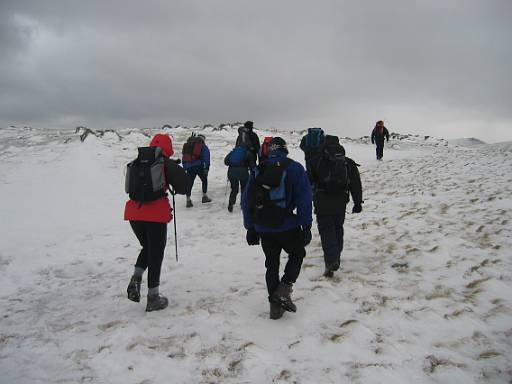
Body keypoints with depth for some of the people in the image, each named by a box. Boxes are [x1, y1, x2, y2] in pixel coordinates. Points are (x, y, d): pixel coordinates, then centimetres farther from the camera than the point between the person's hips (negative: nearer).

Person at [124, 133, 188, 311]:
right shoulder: (166, 164, -5)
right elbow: (182, 186, -6)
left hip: (134, 213, 4)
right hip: (156, 214, -4)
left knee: (147, 248, 26)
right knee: (156, 253, 8)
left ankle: (136, 279, 6)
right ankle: (153, 298, 14)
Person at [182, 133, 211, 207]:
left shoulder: (187, 145, 19)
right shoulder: (203, 146, 4)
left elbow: (184, 158, 19)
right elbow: (206, 157, -6)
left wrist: (184, 168, 20)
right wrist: (207, 168, -8)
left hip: (189, 167, 4)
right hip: (199, 167, -3)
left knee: (189, 183, 5)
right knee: (204, 180, 17)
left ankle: (188, 200, -1)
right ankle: (204, 196, 20)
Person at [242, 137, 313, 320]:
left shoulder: (257, 170, 8)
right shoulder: (294, 168, -4)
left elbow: (246, 201, 10)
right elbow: (304, 198, -10)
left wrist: (250, 228, 16)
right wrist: (306, 226, -5)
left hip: (263, 228, 4)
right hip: (287, 227, -3)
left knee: (271, 263, 16)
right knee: (297, 254, 20)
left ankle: (275, 305, 20)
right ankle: (283, 290, 4)